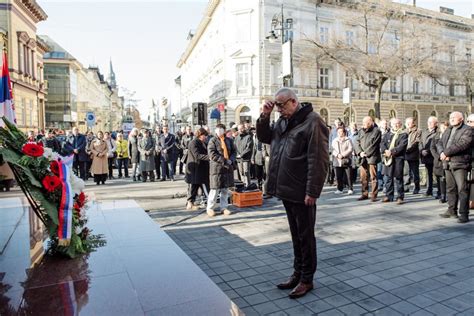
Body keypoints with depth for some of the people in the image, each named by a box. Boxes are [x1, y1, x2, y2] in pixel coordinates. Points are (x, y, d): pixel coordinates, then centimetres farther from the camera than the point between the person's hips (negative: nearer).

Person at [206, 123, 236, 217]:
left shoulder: (229, 140, 10)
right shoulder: (213, 141, -4)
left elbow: (234, 151, 12)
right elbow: (212, 154, -13)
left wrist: (231, 160, -8)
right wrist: (224, 161, -17)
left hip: (228, 167, 5)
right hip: (216, 167, -4)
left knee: (225, 189, 11)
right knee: (215, 189, -3)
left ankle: (224, 207, 22)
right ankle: (210, 208, 11)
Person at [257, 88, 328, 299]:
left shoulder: (312, 121, -13)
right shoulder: (283, 121, 12)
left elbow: (318, 160, -18)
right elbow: (264, 137, 23)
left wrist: (312, 191, -20)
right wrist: (264, 117, 6)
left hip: (302, 193, -8)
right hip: (287, 190, 8)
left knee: (305, 236, 6)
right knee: (295, 234, 18)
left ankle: (307, 279, 21)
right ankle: (298, 273, 32)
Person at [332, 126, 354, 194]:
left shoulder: (348, 140, 4)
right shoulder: (334, 141, 15)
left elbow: (350, 149, -5)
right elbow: (333, 150, 7)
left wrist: (343, 155, -14)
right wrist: (337, 155, -12)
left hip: (346, 160, -3)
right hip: (337, 161, 3)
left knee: (348, 176, -4)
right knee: (338, 176, 4)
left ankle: (350, 189, 5)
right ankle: (340, 189, 14)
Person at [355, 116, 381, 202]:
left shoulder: (376, 131, -1)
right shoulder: (361, 131, 16)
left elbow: (374, 145, -9)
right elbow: (357, 143, 9)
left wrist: (366, 153, -11)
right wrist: (360, 152, -6)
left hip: (372, 157, -5)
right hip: (362, 158, 5)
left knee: (373, 177, -3)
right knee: (363, 177, 8)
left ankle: (374, 195, 4)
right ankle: (365, 194, 18)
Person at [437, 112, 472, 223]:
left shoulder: (467, 130, -3)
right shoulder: (448, 130, 20)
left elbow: (461, 145, -17)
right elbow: (440, 143, 13)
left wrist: (446, 153, -15)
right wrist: (442, 153, -8)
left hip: (460, 164, -7)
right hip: (448, 164, 7)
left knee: (462, 189, -7)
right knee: (450, 188, 14)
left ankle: (464, 214, -3)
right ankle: (452, 210, 24)